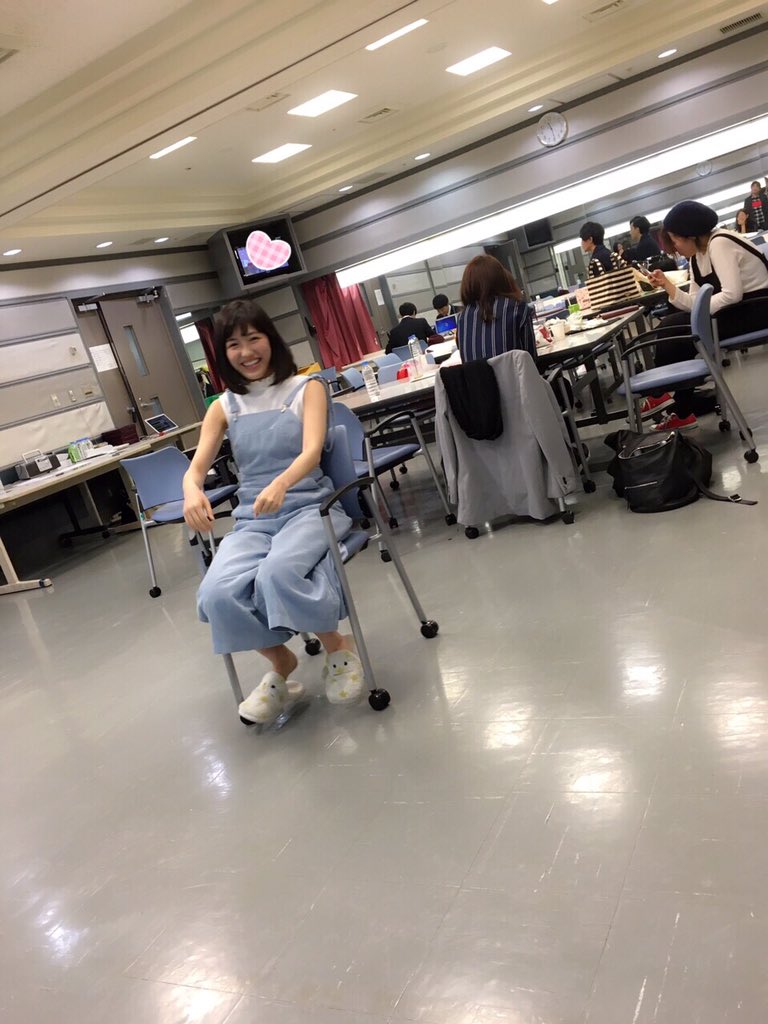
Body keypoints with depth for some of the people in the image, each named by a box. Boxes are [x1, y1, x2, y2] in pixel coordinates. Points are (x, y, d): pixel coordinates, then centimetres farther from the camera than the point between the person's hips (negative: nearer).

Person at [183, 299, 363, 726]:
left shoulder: (307, 388, 0)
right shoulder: (224, 407, 10)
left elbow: (312, 451, -16)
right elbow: (195, 469, 2)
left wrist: (280, 484, -39)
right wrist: (192, 491, -25)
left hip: (310, 506, -3)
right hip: (253, 519, 3)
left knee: (277, 574, -36)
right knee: (216, 593, -27)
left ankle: (339, 648, -7)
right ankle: (280, 663, 1)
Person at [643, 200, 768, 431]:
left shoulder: (719, 244, -16)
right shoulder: (697, 256, 11)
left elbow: (732, 294, -25)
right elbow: (695, 303, 5)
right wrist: (667, 285, -4)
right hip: (735, 311, 9)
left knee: (675, 333, -16)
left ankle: (662, 394, 4)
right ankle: (682, 413, 3)